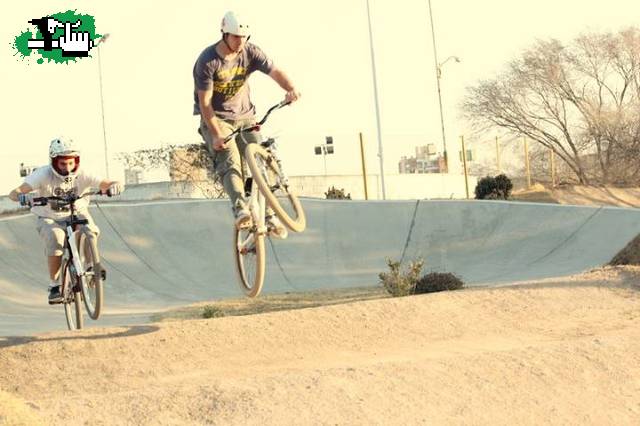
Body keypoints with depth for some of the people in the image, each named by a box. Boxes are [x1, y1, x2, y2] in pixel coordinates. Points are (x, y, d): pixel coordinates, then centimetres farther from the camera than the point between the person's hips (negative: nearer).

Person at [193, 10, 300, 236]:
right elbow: (204, 103, -19)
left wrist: (291, 89, -42)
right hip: (215, 119, -4)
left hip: (244, 116, 4)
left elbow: (274, 71, -20)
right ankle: (240, 208, -43)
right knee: (229, 162, -25)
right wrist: (216, 134, -28)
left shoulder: (250, 52, -8)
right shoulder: (207, 61, -19)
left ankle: (269, 216, -5)